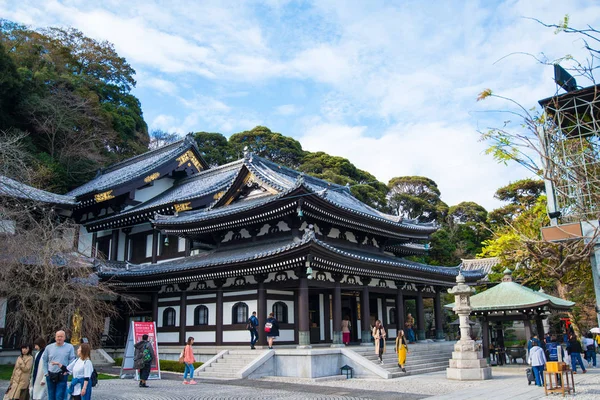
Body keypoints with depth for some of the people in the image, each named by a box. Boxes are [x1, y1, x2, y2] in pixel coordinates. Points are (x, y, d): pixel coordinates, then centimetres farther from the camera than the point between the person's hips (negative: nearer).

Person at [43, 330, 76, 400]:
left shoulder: (70, 347, -3)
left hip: (62, 376, -3)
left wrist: (67, 371, -10)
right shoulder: (49, 347, 5)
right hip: (50, 376, 4)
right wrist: (46, 372, 4)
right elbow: (44, 360, 11)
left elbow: (72, 360, -3)